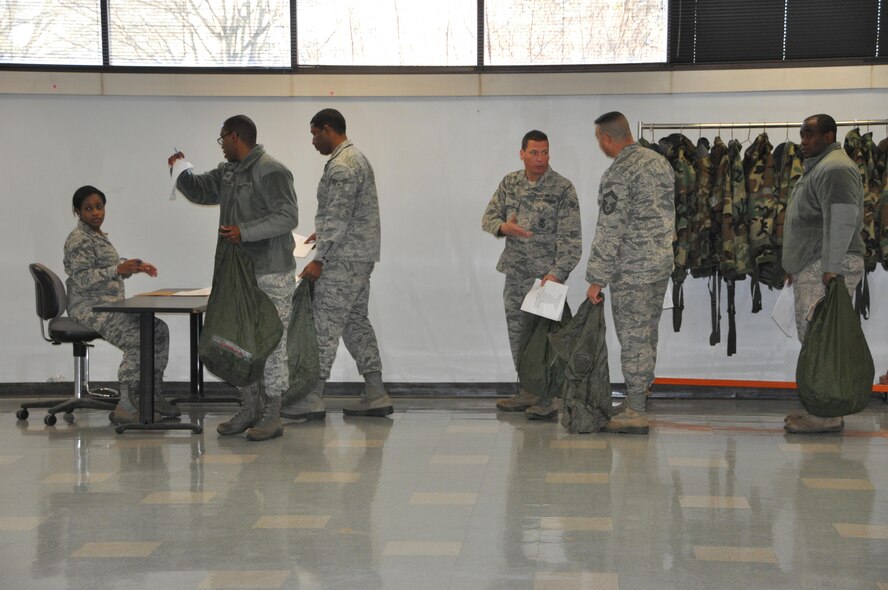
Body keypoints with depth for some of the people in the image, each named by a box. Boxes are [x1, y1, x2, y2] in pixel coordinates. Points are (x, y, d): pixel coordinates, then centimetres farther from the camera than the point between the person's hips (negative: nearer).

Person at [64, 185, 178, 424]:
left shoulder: (98, 235, 16)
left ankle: (154, 395, 5)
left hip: (112, 304, 9)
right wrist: (119, 269, -27)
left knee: (159, 329, 0)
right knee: (137, 339, -26)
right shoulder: (78, 239, -12)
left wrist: (135, 266, 11)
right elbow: (81, 280, -21)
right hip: (90, 308, -9)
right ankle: (124, 408, -25)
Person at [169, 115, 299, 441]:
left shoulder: (271, 172, -13)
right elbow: (199, 191, 30)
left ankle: (271, 416, 2)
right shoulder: (228, 172, 15)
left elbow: (287, 216, -20)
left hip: (271, 276, -9)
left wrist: (244, 231, -23)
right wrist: (182, 172, 17)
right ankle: (250, 409, 20)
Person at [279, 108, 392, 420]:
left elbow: (338, 217, -22)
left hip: (345, 258, -10)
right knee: (356, 321, 12)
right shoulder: (357, 158, 17)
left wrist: (319, 259, -22)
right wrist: (325, 233, 27)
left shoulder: (340, 166, -16)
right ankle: (375, 395, 10)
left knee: (326, 323, -5)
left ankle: (313, 398, -2)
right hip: (362, 254, 10)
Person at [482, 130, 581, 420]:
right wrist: (503, 227, -12)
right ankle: (527, 392, 21)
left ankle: (548, 399, -2)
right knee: (517, 332, 11)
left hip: (545, 274, -6)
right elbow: (488, 216, 12)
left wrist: (556, 273, -21)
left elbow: (570, 238, -12)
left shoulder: (563, 189, -9)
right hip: (515, 273, 6)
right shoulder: (509, 183, 7)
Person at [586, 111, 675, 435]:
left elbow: (610, 231, -19)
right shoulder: (660, 160, 9)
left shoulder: (617, 174, -17)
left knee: (633, 337, -3)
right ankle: (640, 399, 25)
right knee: (648, 335, 15)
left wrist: (596, 279, -14)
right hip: (662, 262, 9)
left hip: (631, 269, -9)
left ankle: (635, 413, 1)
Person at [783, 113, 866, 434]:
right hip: (811, 269, 11)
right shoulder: (816, 167, 23)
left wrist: (832, 267, -25)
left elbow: (843, 218, -21)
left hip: (827, 269, -11)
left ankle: (826, 416, -11)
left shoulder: (835, 169, -12)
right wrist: (795, 266, 24)